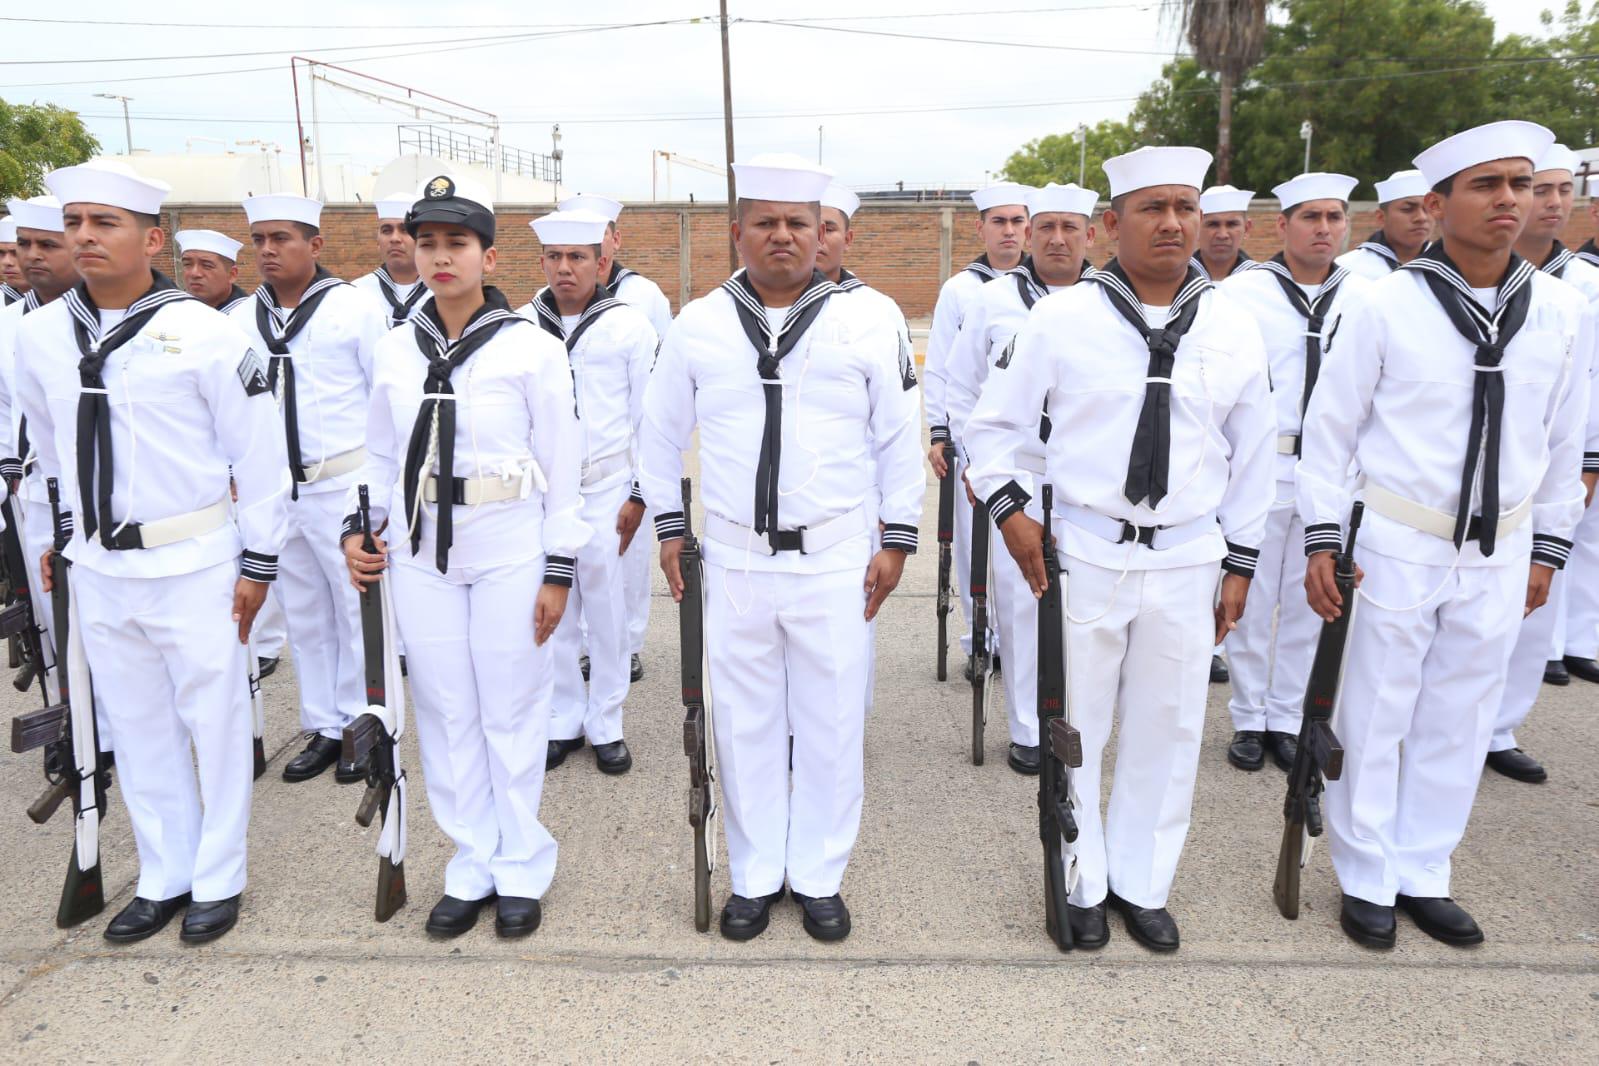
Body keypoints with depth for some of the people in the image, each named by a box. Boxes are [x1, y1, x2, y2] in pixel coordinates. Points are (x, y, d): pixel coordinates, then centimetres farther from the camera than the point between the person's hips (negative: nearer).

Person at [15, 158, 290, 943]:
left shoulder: (200, 332, -11)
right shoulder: (39, 334, 4)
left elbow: (259, 452, -8)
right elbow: (47, 450, 17)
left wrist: (259, 560, -7)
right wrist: (53, 539, 19)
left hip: (194, 564, -5)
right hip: (98, 569, 5)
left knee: (215, 722, 7)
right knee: (137, 729, 15)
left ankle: (217, 880, 24)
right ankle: (163, 879, 32)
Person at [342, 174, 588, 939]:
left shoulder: (531, 349, -6)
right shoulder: (396, 351, 7)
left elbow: (562, 468, -4)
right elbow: (381, 454, 17)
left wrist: (559, 571, -6)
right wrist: (358, 526, 2)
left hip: (509, 552, -4)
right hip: (419, 553, 4)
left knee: (511, 713, 5)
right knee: (445, 714, 10)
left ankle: (521, 869, 22)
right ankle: (471, 866, 25)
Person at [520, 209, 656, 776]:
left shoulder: (630, 326, -2)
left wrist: (640, 494, -4)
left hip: (606, 492, -2)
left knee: (606, 611, 5)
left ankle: (606, 724, 20)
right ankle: (564, 720, 24)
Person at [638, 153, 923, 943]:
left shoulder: (864, 327, 0)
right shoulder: (697, 326, 3)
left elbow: (899, 441, 6)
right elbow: (661, 434, 12)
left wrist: (897, 540, 3)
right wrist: (668, 528, 9)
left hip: (835, 560, -1)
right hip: (734, 559, 1)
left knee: (831, 723, 8)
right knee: (744, 723, 11)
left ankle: (820, 876, 27)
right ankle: (754, 876, 28)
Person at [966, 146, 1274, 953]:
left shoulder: (1233, 328, 3)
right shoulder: (1061, 318, -5)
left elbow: (1253, 454, 10)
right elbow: (994, 424, 3)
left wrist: (1240, 562, 10)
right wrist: (1009, 508, -11)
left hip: (1187, 559, 3)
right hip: (1083, 552, -2)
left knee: (1167, 729, 12)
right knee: (1073, 728, 9)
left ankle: (1142, 884, 32)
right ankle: (1081, 884, 29)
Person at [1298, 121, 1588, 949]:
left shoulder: (1561, 310, 2)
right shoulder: (1385, 306, -9)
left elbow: (1563, 439, 10)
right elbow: (1330, 428, -5)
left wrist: (1547, 549, 11)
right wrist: (1322, 540, -7)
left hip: (1500, 554, 4)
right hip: (1398, 545, -3)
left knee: (1458, 724, 12)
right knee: (1374, 719, 6)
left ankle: (1422, 874, 29)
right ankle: (1367, 880, 23)